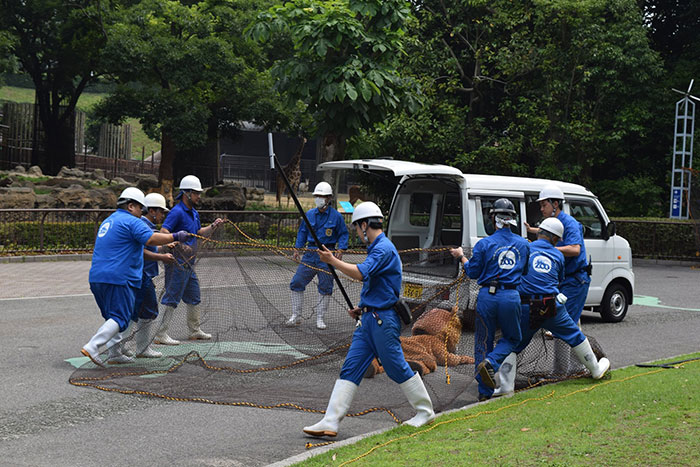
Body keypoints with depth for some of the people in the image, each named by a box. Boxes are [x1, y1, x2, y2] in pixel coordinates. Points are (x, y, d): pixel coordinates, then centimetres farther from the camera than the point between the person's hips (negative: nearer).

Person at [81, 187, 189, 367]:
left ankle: (115, 352, 16)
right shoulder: (131, 221, -7)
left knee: (113, 316, 17)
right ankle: (92, 346, -18)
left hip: (96, 277, 9)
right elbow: (151, 239, -21)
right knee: (120, 318, -7)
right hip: (118, 278, -9)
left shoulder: (108, 221, 24)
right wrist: (175, 237, -12)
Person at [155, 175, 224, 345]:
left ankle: (195, 330, 30)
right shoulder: (177, 212, -15)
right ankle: (161, 334, -3)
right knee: (172, 298, -7)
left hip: (188, 263, 10)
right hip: (177, 262, -10)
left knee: (194, 298, 18)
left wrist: (213, 226, 9)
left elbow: (199, 232, 25)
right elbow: (164, 231, -24)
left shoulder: (194, 213, 15)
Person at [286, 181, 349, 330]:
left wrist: (340, 249, -11)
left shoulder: (336, 216, -2)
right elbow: (302, 232, 16)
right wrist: (297, 248, 9)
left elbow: (343, 234, 2)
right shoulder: (309, 214, 7)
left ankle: (320, 318, 14)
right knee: (297, 283, -1)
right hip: (310, 253, 3)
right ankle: (296, 316, 9)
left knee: (325, 287, 2)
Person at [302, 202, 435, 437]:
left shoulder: (384, 248, -14)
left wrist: (332, 260, -20)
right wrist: (363, 308, 16)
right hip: (368, 319, 10)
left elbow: (361, 273, -28)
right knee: (350, 369, 2)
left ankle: (425, 411, 19)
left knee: (397, 368, 0)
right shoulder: (376, 248, 18)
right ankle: (330, 422, -2)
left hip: (383, 320, -10)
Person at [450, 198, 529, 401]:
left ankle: (485, 393, 7)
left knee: (483, 341, 8)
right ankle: (490, 363, -11)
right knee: (511, 338, 19)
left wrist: (461, 257, 19)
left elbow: (473, 272, 3)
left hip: (488, 296, -1)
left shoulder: (484, 244, -4)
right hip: (511, 297, 1)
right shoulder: (524, 244, 6)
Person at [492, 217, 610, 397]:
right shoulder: (558, 255, 10)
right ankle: (596, 370, 37)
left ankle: (506, 385, -5)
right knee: (575, 336, 21)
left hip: (526, 308, -2)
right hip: (553, 307, 2)